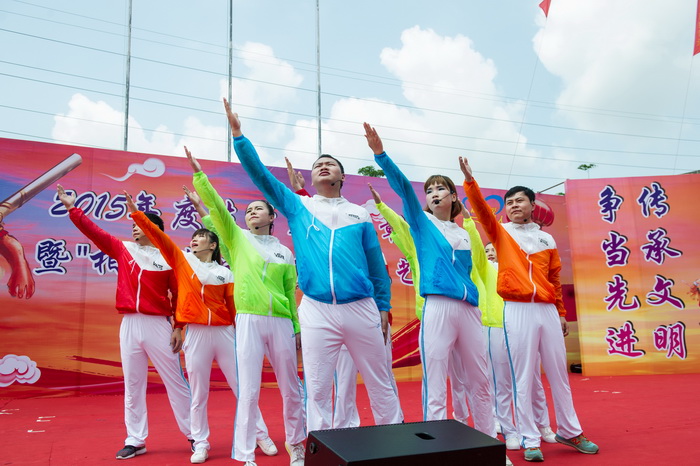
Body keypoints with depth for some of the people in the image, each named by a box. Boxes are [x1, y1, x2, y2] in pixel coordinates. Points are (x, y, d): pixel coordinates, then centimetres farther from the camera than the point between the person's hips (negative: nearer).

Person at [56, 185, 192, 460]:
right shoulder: (123, 249, 10)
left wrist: (179, 328, -6)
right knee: (132, 386, 9)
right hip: (129, 325, 4)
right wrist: (72, 207, 3)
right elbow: (93, 232, 8)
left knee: (175, 382, 3)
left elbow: (180, 296, -2)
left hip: (159, 325, -3)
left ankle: (194, 435, 14)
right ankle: (135, 441, 19)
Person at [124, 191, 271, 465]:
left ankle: (260, 434, 19)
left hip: (225, 333, 0)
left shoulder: (225, 273, 6)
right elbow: (156, 235, 0)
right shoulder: (181, 260, 8)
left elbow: (234, 307, 6)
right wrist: (135, 213, -6)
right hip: (196, 335, 0)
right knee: (198, 394, 7)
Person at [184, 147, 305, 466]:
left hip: (281, 322, 2)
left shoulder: (285, 253, 14)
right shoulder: (237, 238, 10)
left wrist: (297, 329, 9)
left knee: (291, 388, 10)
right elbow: (217, 206, -2)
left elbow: (291, 294, 13)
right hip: (249, 321, -2)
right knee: (249, 391, -3)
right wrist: (198, 174, -11)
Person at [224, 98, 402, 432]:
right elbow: (259, 174, 6)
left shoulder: (359, 214, 12)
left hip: (362, 308, 1)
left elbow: (377, 265, 12)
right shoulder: (298, 207, 12)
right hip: (316, 311, 0)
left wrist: (384, 307, 8)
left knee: (380, 383, 9)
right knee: (317, 389, 4)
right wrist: (238, 134, -2)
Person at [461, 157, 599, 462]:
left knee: (558, 374, 13)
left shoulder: (546, 239, 13)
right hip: (518, 311, -3)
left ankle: (569, 431, 29)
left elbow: (555, 279, 16)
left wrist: (561, 313, 15)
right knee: (523, 379, 1)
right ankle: (530, 441, 11)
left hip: (548, 311, 3)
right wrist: (469, 180, -24)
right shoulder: (501, 233, 5)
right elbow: (481, 209, -12)